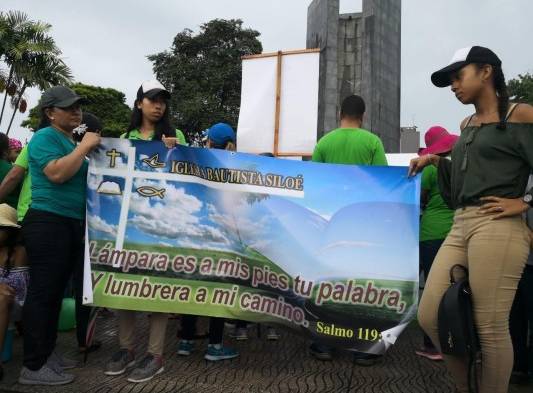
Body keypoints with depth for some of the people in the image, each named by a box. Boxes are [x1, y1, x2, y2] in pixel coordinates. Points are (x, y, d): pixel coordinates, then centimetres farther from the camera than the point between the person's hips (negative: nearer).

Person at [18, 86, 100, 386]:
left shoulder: (72, 141, 18)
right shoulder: (46, 137, -7)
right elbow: (57, 173, -24)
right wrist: (84, 147, -16)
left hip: (72, 224, 9)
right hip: (48, 223, -9)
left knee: (56, 292, 14)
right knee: (43, 292, -5)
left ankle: (47, 353, 25)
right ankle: (34, 367, 3)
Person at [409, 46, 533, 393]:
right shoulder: (466, 126, 20)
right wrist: (437, 162, 11)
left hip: (498, 228, -7)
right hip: (460, 227, 8)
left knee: (490, 327, -4)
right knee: (430, 316, 5)